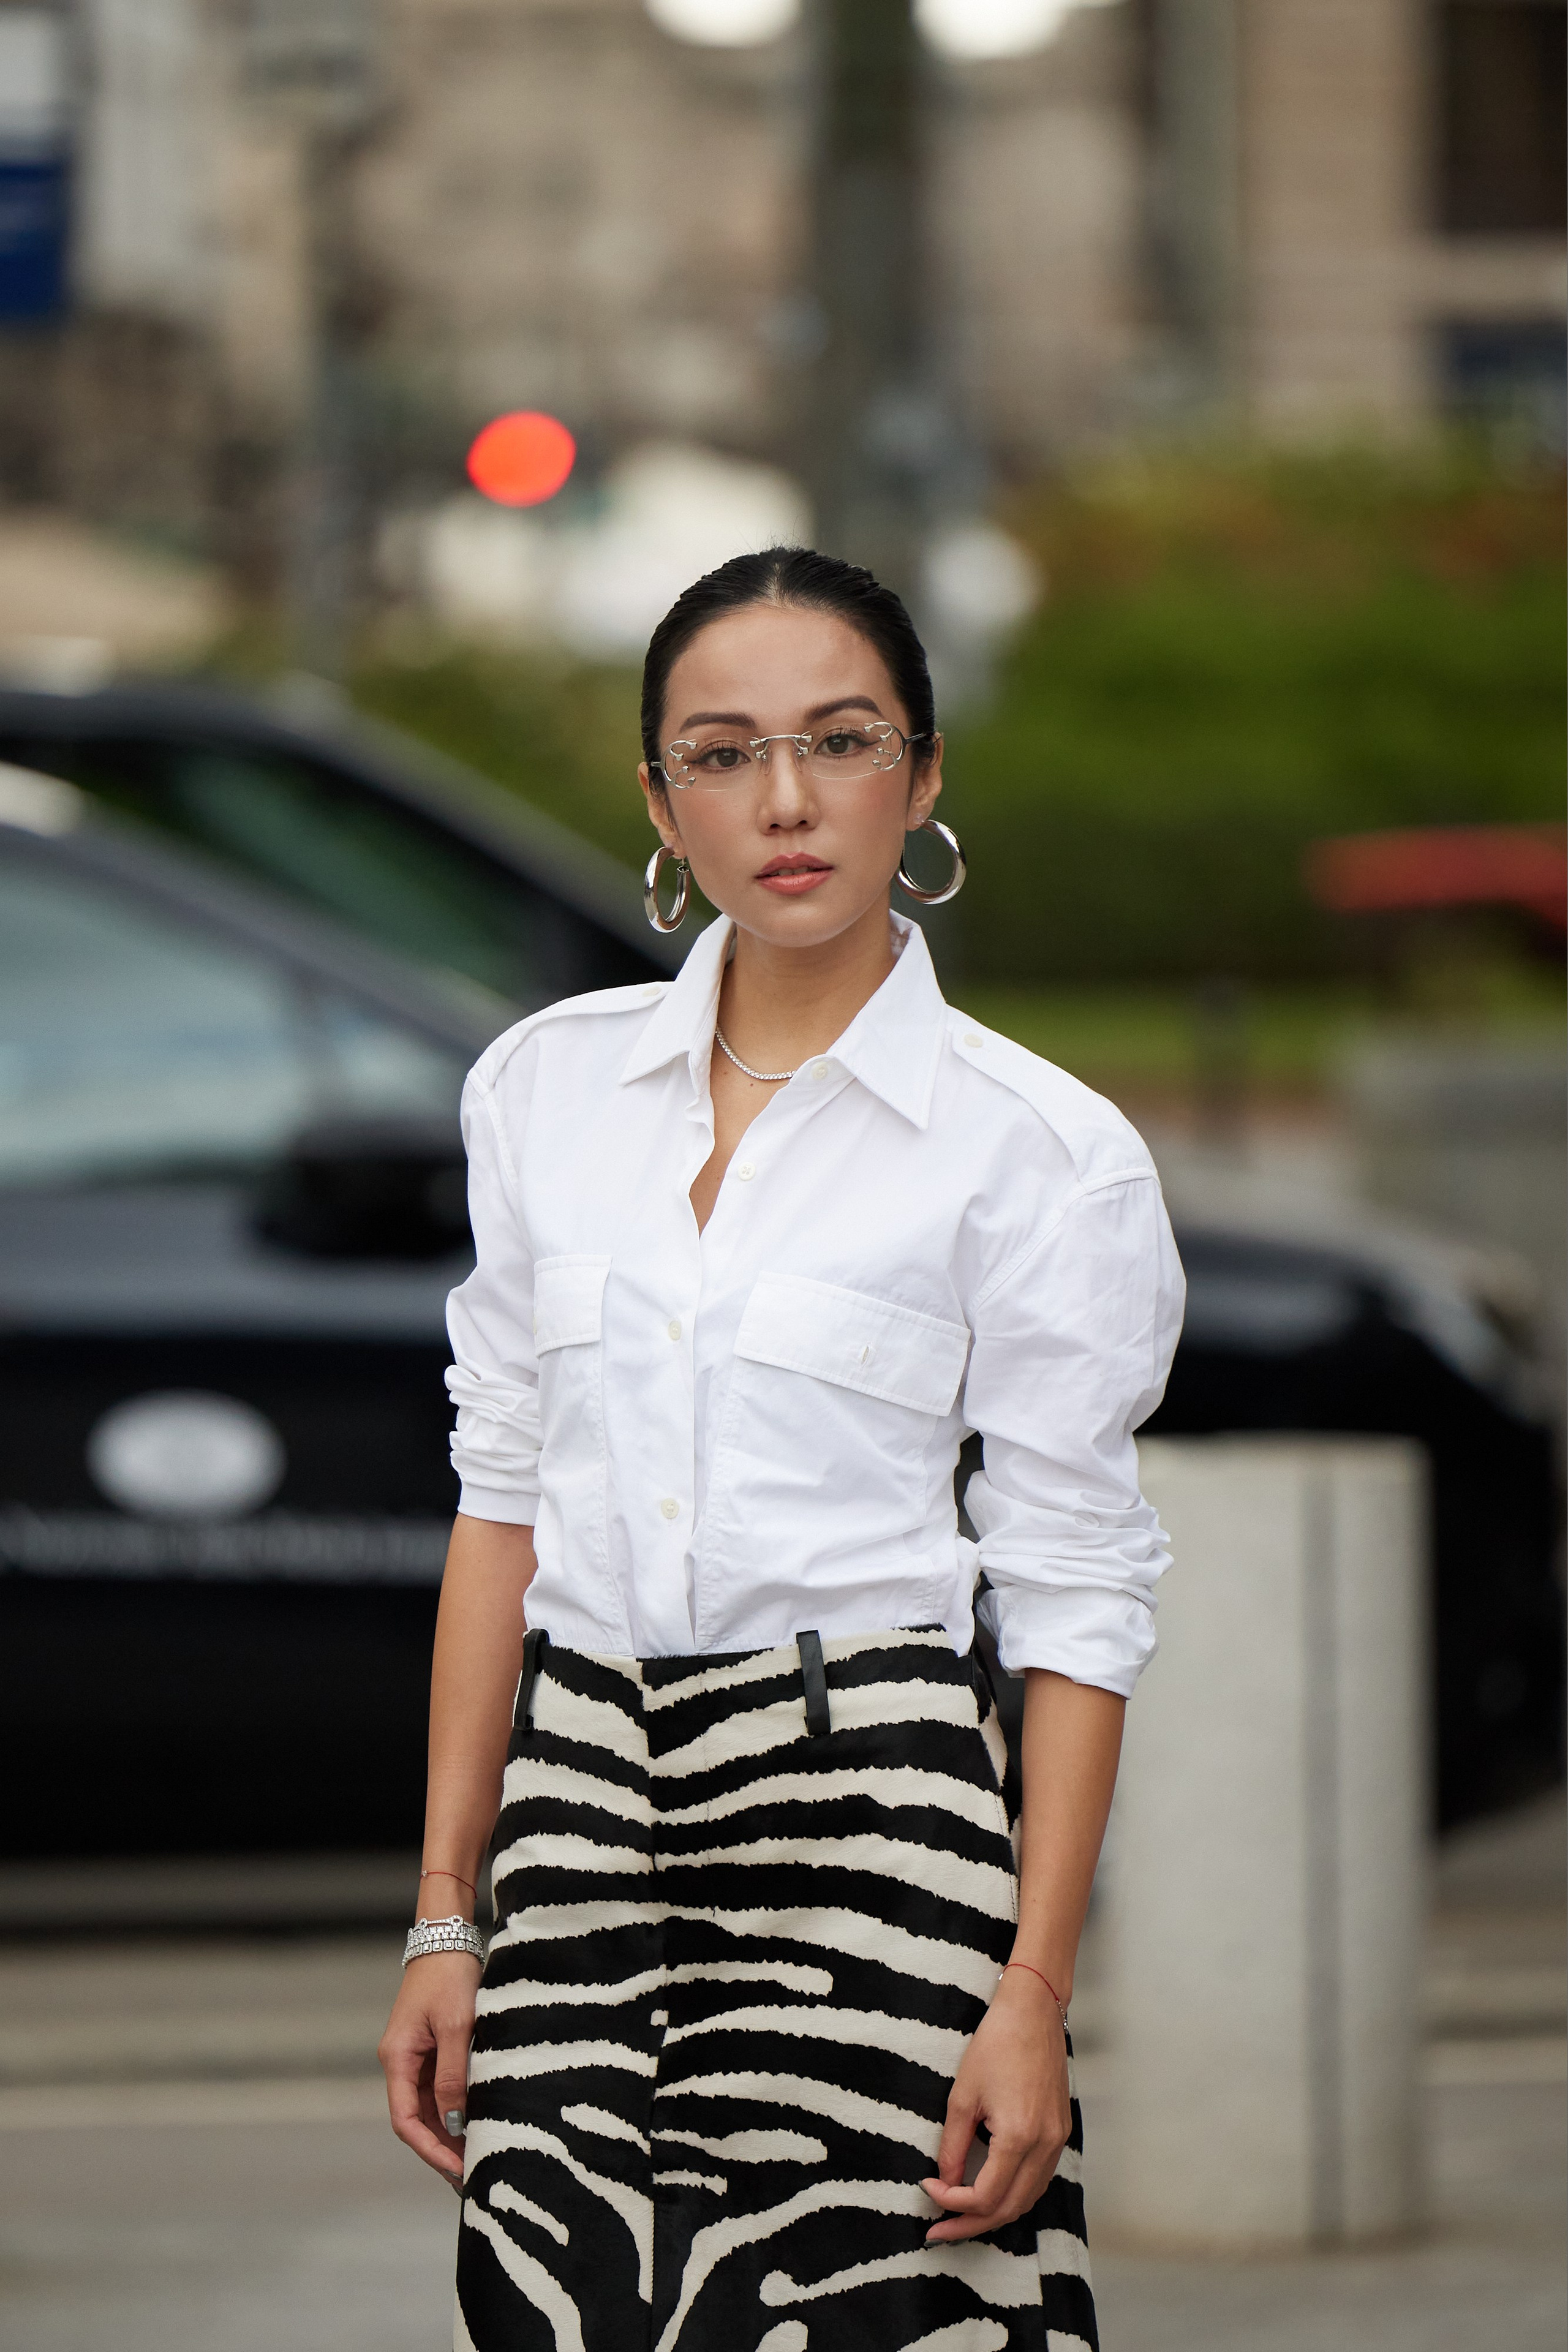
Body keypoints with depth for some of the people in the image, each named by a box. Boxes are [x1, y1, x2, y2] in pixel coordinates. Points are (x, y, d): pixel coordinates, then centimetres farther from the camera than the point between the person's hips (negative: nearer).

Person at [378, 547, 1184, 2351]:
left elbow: (1075, 1599, -2)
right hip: (587, 1811, 4)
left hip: (871, 1803, -3)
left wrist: (1035, 1996, -9)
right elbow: (504, 1502, 12)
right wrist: (445, 1918, 8)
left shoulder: (1039, 1154, -3)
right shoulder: (549, 1085, 9)